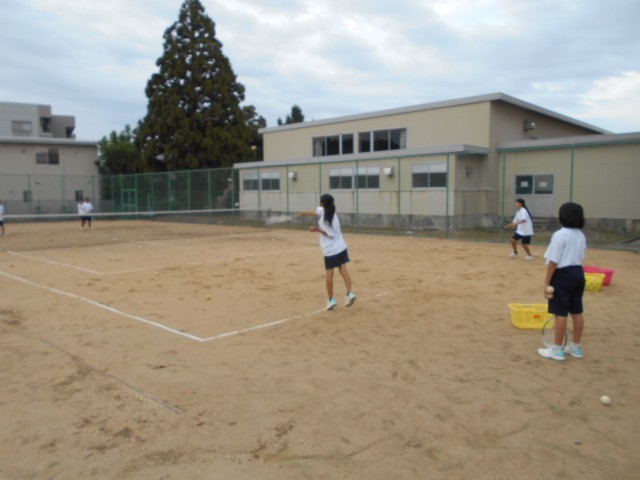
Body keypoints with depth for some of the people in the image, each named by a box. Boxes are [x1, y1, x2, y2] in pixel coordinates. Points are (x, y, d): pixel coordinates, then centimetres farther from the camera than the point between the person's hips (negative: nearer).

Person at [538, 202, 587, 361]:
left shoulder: (560, 235, -17)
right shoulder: (581, 235, 10)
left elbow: (553, 262, -19)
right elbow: (580, 258, 15)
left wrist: (547, 282, -14)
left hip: (563, 274, -9)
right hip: (578, 273, 9)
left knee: (561, 313, -1)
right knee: (577, 312, 14)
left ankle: (557, 349, 7)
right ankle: (576, 347, 24)